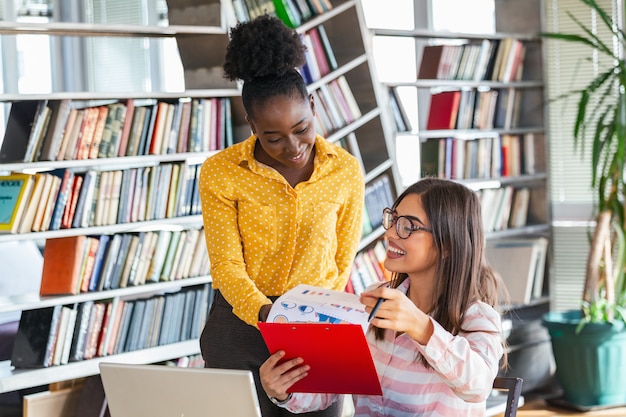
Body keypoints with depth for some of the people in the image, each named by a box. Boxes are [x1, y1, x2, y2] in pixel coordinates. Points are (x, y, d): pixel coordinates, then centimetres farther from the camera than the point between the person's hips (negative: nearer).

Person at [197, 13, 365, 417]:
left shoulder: (346, 171, -4)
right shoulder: (220, 173, -9)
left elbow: (342, 261, 4)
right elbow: (227, 266, -9)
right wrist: (266, 314, -26)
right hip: (242, 328, -1)